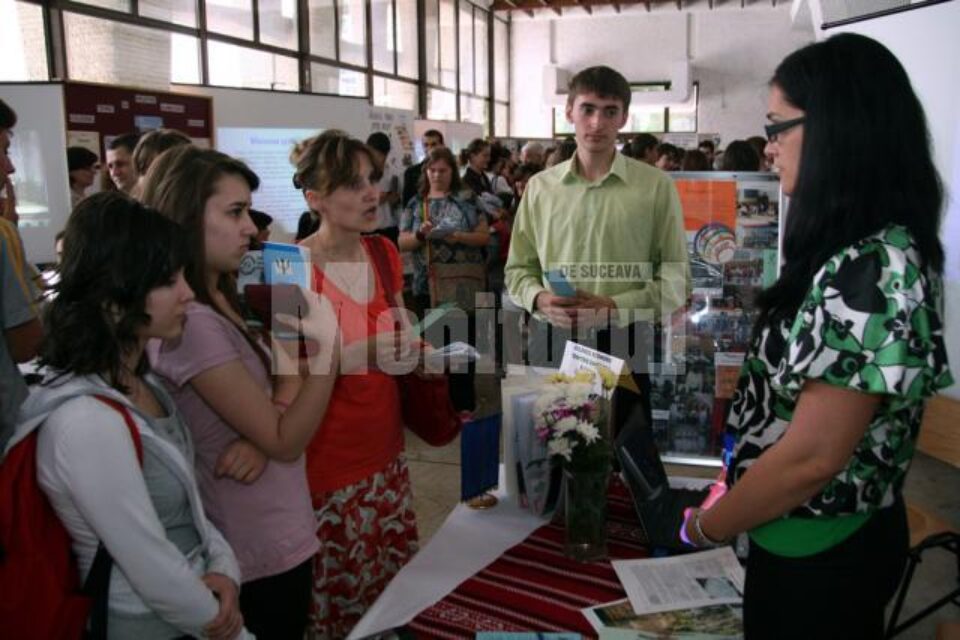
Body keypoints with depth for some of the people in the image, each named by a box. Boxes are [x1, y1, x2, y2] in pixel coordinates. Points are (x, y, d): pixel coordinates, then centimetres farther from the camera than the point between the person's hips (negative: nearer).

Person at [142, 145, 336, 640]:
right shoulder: (190, 323, -25)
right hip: (261, 552, -9)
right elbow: (286, 442, -22)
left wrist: (262, 434, -16)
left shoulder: (217, 301, 3)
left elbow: (282, 381, 4)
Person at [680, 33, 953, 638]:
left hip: (814, 552, -9)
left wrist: (705, 527, -14)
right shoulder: (886, 250, 3)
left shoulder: (866, 271, -29)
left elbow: (813, 457, -28)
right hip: (852, 532, 9)